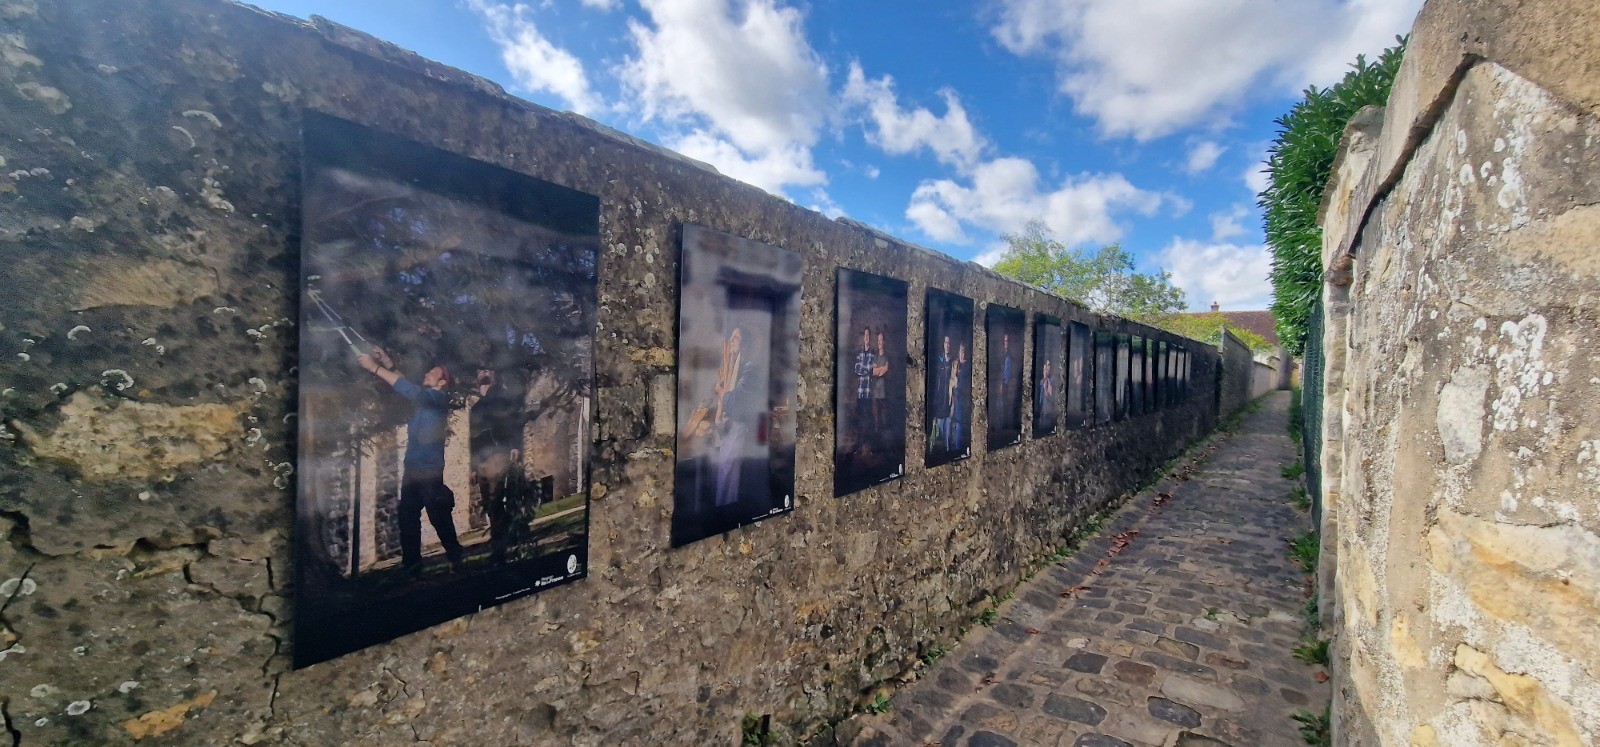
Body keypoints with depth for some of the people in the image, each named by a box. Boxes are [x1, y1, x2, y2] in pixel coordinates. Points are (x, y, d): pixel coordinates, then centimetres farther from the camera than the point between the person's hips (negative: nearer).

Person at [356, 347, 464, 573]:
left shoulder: (440, 399, -8)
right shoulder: (421, 396, 17)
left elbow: (411, 390, -23)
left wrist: (375, 368, -23)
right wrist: (388, 363, -6)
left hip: (430, 470, -8)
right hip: (411, 468, 8)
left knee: (439, 517, -1)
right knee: (407, 517, 10)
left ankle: (456, 558, 14)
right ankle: (411, 562, 20)